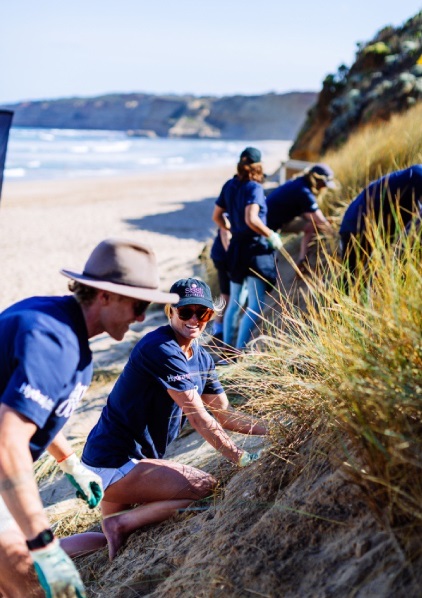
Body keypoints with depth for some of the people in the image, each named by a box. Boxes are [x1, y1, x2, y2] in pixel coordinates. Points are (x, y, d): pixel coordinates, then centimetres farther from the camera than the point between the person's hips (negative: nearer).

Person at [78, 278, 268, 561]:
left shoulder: (202, 359, 9)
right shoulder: (161, 349, -20)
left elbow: (225, 414, 11)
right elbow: (198, 417, -21)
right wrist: (242, 458, -16)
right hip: (115, 464, -10)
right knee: (205, 486, -17)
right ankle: (120, 525, -14)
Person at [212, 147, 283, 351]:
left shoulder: (229, 185, 7)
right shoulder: (254, 187, -14)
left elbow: (216, 216, 14)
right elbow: (251, 219, -27)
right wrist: (272, 236, -14)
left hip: (236, 246, 8)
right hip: (255, 248, -8)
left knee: (234, 302, 18)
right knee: (255, 306, -5)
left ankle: (227, 347, 23)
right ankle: (240, 350, -9)